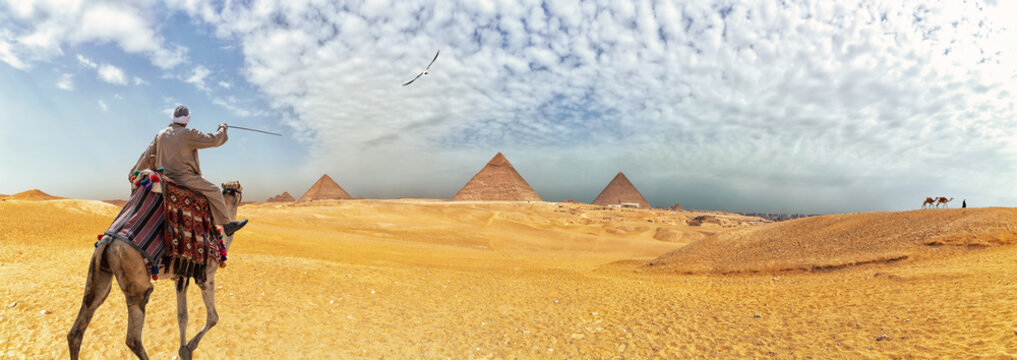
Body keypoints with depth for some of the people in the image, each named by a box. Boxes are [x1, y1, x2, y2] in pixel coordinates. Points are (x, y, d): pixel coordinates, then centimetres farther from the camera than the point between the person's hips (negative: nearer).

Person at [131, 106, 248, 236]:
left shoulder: (160, 134, 13)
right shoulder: (188, 134, -9)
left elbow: (147, 155, 19)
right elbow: (213, 140, -5)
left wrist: (134, 172, 30)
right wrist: (222, 128, 15)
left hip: (164, 176, 8)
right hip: (183, 177, -8)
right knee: (213, 191, -4)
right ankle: (227, 224, -8)